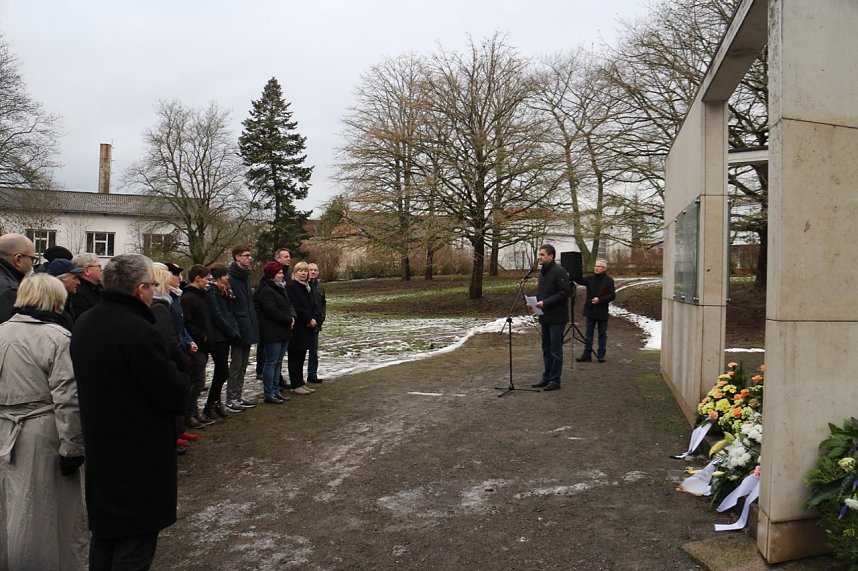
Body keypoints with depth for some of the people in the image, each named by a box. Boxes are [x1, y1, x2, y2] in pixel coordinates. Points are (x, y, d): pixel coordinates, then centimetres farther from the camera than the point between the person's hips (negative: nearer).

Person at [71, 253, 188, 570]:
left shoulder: (83, 323, 3)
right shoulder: (140, 332, -25)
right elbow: (176, 397, -21)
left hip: (99, 448, 9)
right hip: (140, 455, -8)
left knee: (104, 534, 22)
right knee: (135, 543, 4)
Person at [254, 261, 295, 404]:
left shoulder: (280, 288, 17)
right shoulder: (265, 290, -14)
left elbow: (289, 305, 17)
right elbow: (272, 311, -21)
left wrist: (292, 316, -4)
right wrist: (289, 320, -14)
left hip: (283, 332, 9)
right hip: (272, 332, -9)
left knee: (278, 362, 14)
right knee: (271, 363, -4)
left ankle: (276, 390, 21)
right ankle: (269, 394, 3)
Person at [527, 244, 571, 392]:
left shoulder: (559, 271, -13)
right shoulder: (542, 272, 14)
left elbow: (565, 292, -20)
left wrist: (545, 302, -22)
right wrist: (534, 302, 3)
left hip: (557, 318, -9)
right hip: (545, 317, 9)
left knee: (555, 350, -1)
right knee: (546, 350, 14)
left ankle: (555, 380, 6)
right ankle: (546, 378, 22)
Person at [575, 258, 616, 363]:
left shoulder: (609, 281, -6)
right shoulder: (590, 278, 4)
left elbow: (612, 295, -9)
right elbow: (580, 280, -13)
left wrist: (599, 300, -20)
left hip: (602, 312, -3)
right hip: (590, 310, 3)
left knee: (602, 334, 7)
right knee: (588, 334, 7)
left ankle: (601, 355, 15)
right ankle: (587, 354, 12)